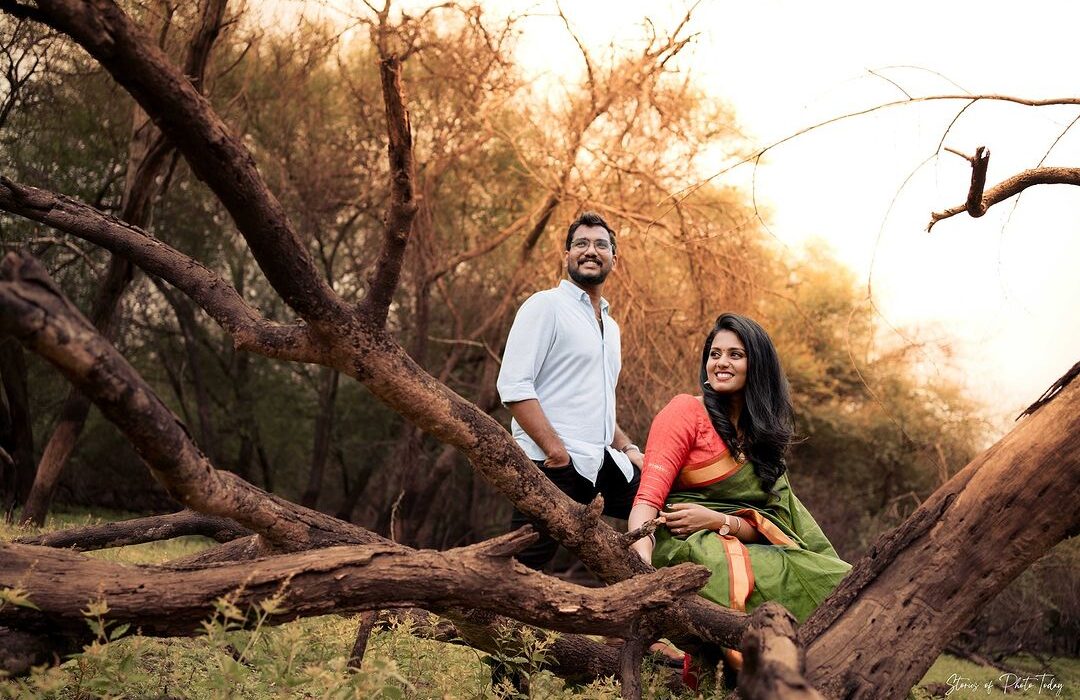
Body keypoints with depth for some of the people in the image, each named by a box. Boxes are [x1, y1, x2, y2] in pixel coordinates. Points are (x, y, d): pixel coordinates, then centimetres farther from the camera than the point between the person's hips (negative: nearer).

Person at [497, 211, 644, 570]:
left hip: (601, 465, 8)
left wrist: (627, 447, 14)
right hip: (552, 465, -8)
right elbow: (513, 387, -14)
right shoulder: (545, 305, -3)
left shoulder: (610, 325, 22)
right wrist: (555, 449, -21)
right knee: (523, 564, -9)